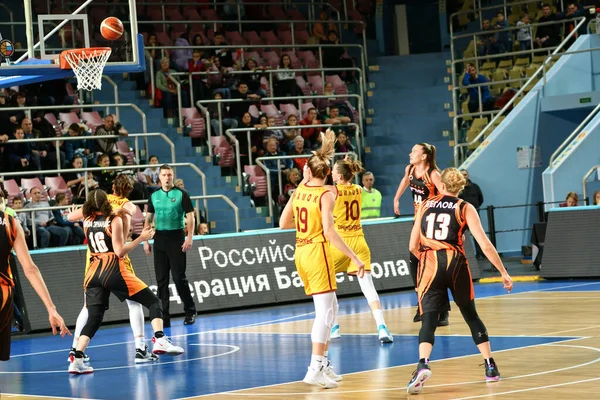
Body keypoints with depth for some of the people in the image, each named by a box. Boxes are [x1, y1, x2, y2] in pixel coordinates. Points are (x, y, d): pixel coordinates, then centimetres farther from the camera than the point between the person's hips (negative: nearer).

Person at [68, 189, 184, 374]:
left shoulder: (87, 221, 10)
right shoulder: (114, 220, -2)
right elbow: (120, 251, -8)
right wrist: (141, 238, -1)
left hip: (93, 273, 4)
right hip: (113, 270, -4)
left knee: (94, 319, 6)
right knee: (153, 301, 5)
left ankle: (77, 359, -10)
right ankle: (160, 341, -13)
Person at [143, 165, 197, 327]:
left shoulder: (181, 194, -1)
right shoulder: (154, 196, 10)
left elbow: (190, 217, -3)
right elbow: (148, 218, 14)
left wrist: (189, 238, -13)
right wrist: (145, 240, 8)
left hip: (176, 237, -4)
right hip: (159, 239, 4)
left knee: (179, 277, -5)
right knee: (161, 279, 2)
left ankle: (190, 312, 8)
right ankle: (164, 316, 6)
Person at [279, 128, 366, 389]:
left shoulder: (300, 190, 6)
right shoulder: (326, 195, -11)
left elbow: (283, 223, 13)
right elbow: (329, 231, -21)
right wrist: (355, 258, -21)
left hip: (301, 253, 7)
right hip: (317, 252, -7)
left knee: (329, 308, 17)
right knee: (324, 311, -8)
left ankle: (323, 362, 18)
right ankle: (315, 368, -16)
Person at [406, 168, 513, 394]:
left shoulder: (425, 206, 14)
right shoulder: (465, 209, 8)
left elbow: (413, 246, 14)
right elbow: (485, 245, 0)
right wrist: (503, 272, 6)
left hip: (430, 264, 0)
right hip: (456, 264, 0)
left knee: (429, 320, -5)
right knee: (471, 316, 18)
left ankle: (423, 364, -31)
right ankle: (490, 367, 25)